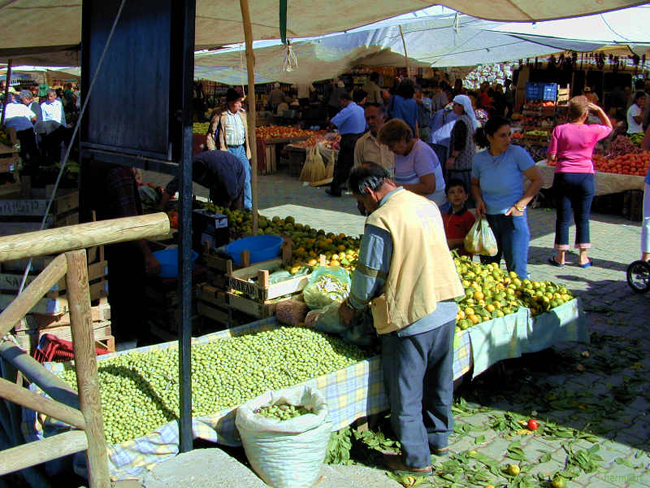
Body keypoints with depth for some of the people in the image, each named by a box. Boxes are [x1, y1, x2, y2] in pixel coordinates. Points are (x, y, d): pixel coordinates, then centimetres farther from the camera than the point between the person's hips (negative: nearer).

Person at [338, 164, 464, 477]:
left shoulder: (380, 221, -18)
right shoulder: (427, 205, 6)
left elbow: (369, 277, -13)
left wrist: (352, 307, 6)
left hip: (409, 319, -8)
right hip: (445, 310, 8)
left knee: (406, 393, 9)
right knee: (439, 382, 24)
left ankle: (416, 460, 21)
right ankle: (438, 437, 41)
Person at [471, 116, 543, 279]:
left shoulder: (517, 153, -10)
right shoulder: (479, 159, 1)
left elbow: (537, 180, -5)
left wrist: (520, 205, -12)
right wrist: (479, 200, -1)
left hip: (513, 218, -4)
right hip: (488, 218, 4)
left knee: (517, 271, -5)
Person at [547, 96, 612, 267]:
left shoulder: (560, 130, -6)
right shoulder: (593, 131, -3)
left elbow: (551, 157, -6)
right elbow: (609, 127, 20)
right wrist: (599, 110, 14)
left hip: (564, 175, -1)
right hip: (586, 177, 1)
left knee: (563, 217, 6)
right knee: (583, 218, 10)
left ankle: (561, 256, 10)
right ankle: (583, 257, 14)